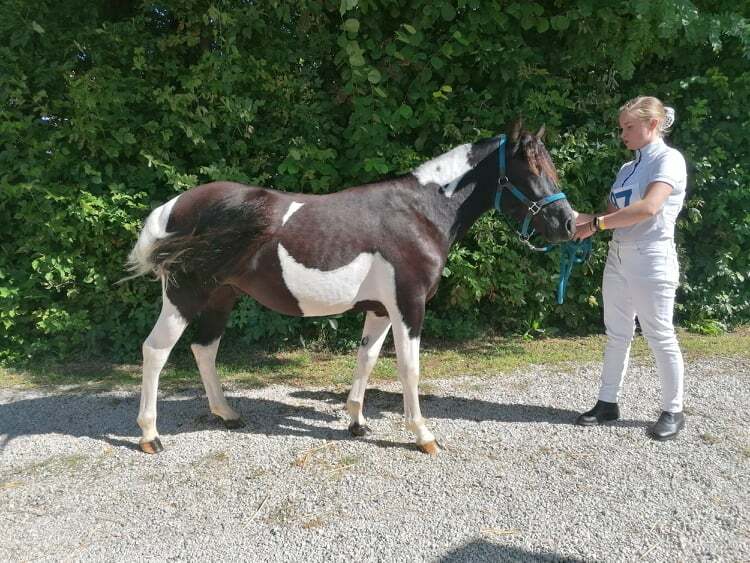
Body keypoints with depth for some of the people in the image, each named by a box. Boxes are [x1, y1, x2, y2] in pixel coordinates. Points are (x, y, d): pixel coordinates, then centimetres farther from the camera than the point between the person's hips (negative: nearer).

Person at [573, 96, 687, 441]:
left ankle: (673, 411, 19)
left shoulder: (669, 159, -8)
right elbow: (612, 212, 11)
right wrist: (583, 219, -8)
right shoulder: (627, 168, 15)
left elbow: (648, 208, -24)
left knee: (659, 336, 3)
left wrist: (595, 224, -21)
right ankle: (608, 403, 23)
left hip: (651, 261, -7)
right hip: (617, 259, 7)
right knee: (616, 335, 12)